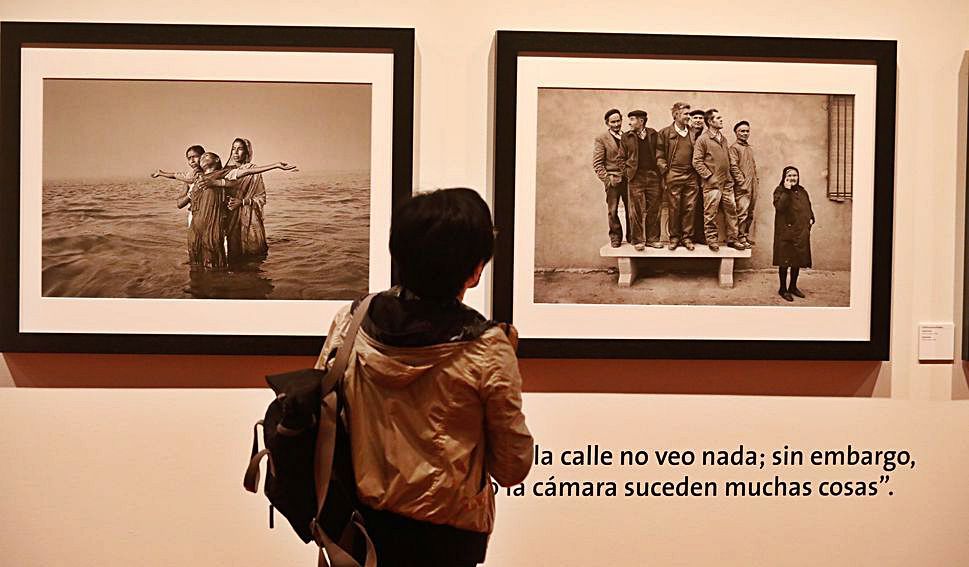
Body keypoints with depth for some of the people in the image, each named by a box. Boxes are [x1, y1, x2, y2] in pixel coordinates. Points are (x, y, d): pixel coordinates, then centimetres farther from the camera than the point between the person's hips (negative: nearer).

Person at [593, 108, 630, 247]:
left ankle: (631, 236, 16)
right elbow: (597, 163, -4)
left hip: (628, 179, 3)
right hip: (613, 180, -3)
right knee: (613, 211, 0)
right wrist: (607, 180, -12)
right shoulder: (601, 139, 0)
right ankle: (615, 237, 15)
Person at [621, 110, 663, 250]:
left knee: (653, 210, 4)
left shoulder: (653, 134, 9)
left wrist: (660, 173, 4)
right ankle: (638, 240, 5)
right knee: (636, 211, -2)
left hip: (653, 176, 1)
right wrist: (627, 173, 0)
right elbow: (623, 158, 9)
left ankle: (652, 239, 13)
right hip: (636, 178, -1)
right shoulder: (626, 137, 7)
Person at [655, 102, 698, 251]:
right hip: (673, 177, -3)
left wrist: (697, 170, 7)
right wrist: (665, 171, -5)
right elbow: (659, 155, 2)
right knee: (674, 209, 2)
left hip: (691, 177, 3)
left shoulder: (693, 133, 12)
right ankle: (674, 237, 11)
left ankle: (687, 237, 11)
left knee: (689, 208, 3)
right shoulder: (665, 133, 2)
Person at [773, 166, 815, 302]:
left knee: (798, 260, 12)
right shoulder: (780, 191, -5)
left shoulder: (802, 191, 13)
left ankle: (793, 286, 26)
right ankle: (783, 289, 9)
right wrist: (787, 190, -23)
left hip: (801, 232, 6)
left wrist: (811, 218, 6)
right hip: (786, 231, -6)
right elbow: (779, 207, -23)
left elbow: (808, 207, 24)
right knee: (785, 260, -1)